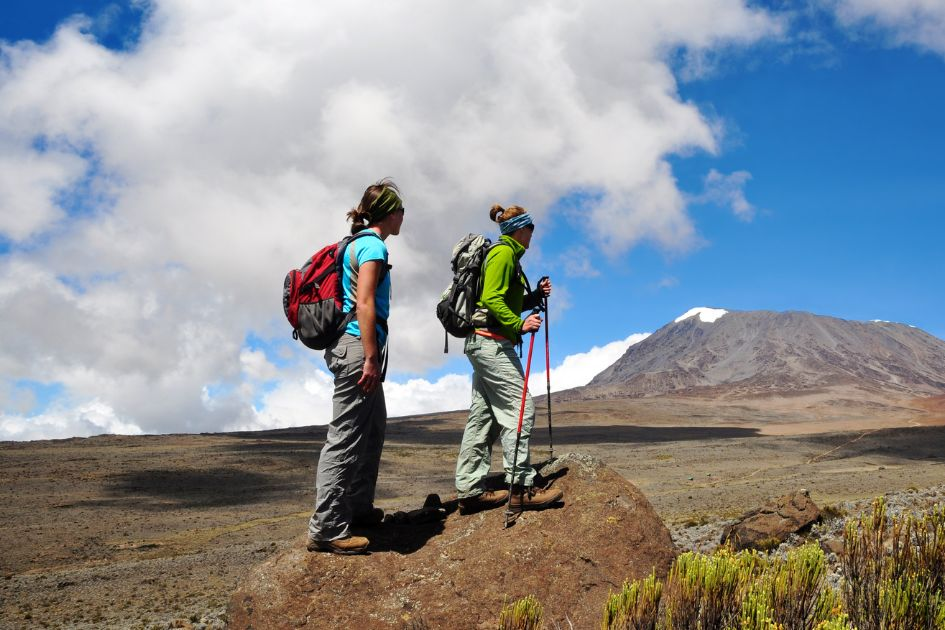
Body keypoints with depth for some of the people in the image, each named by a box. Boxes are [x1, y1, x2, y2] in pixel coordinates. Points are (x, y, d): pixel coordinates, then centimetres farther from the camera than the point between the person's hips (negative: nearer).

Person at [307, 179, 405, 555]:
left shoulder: (358, 243, 19)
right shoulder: (373, 245, -10)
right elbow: (365, 304, -19)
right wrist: (371, 358, -22)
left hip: (350, 347, 11)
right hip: (358, 345, -11)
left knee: (374, 427, 19)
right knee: (346, 436, -9)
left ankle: (358, 507, 28)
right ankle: (326, 528, -7)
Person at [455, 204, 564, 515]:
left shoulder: (506, 254, 24)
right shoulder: (504, 253, -7)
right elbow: (491, 299, -18)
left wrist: (536, 295, 13)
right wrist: (519, 325, -24)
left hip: (482, 342, 11)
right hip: (492, 341, -11)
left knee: (483, 416, 7)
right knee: (519, 408, -11)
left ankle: (469, 490, 7)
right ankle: (521, 488, -11)